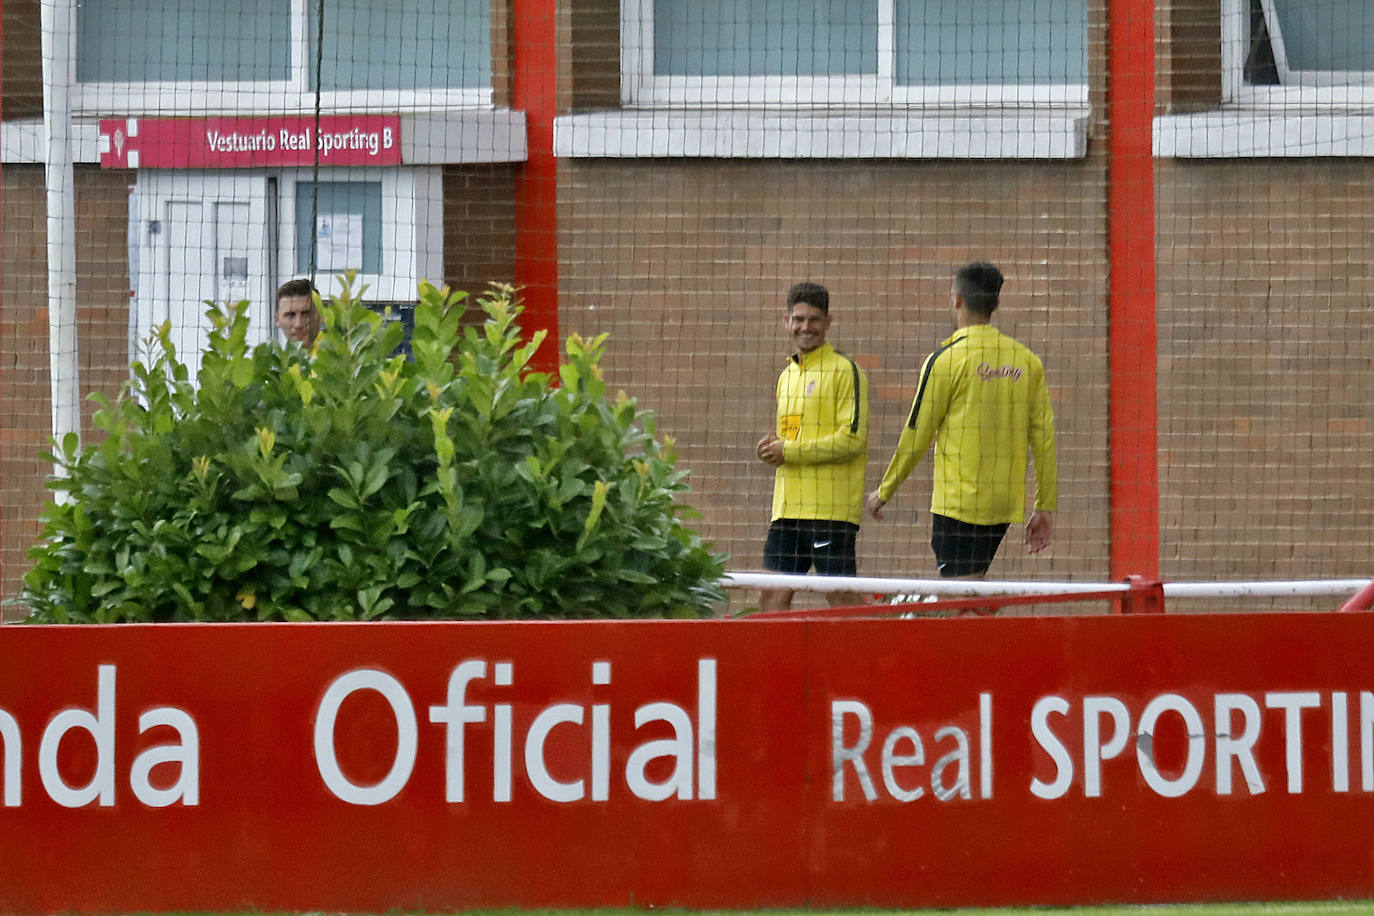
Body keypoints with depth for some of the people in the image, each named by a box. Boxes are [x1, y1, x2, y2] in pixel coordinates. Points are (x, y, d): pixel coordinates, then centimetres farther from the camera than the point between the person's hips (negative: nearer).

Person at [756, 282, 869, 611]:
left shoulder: (845, 371, -5)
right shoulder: (787, 376, 19)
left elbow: (852, 439, -14)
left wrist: (789, 451, -12)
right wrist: (772, 447, 6)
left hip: (831, 508, -7)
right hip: (788, 508, 8)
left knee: (840, 597, -5)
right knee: (773, 596, 4)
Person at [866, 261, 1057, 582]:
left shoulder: (946, 359, -8)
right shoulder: (1026, 360, 7)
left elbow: (917, 437, -4)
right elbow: (1044, 438, 6)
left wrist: (884, 492, 8)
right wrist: (1045, 509, 12)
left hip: (959, 504, -6)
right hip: (1005, 505, 6)